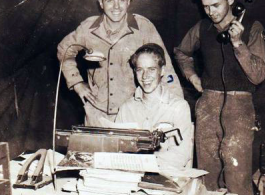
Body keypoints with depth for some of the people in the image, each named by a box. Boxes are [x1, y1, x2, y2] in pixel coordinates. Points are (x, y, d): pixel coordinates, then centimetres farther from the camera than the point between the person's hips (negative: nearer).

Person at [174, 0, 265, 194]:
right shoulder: (202, 28, 9)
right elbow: (181, 52, 29)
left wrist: (237, 42, -17)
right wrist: (192, 76, 14)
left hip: (239, 104, -3)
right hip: (208, 103, 4)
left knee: (236, 171, -12)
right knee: (207, 168, 5)